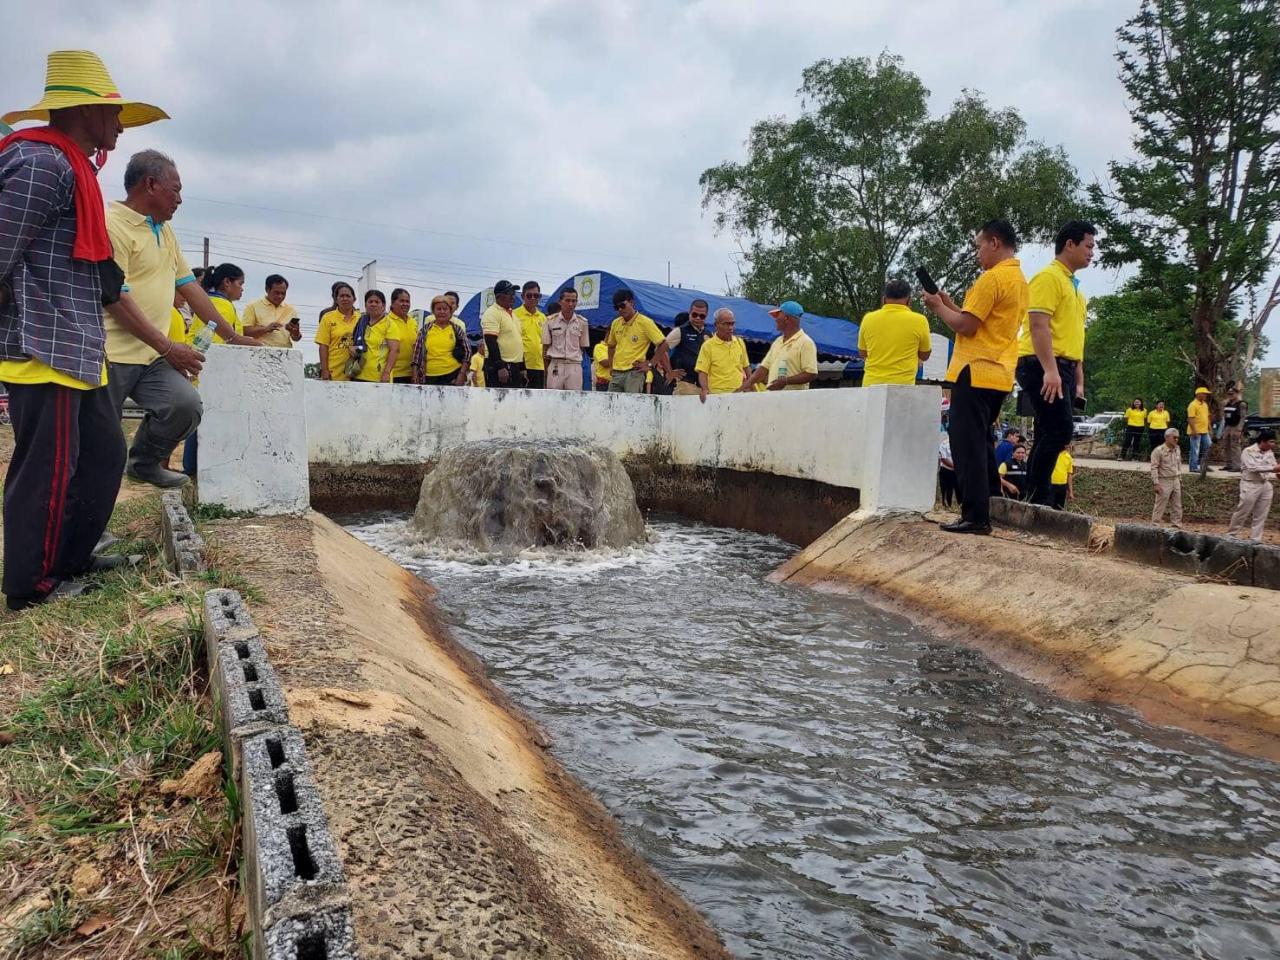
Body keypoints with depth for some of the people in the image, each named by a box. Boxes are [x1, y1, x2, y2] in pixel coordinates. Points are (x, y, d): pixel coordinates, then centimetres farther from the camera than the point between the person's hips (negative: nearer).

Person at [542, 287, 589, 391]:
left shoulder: (582, 322, 5)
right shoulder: (551, 321, 2)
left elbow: (583, 346, 12)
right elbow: (546, 346, 5)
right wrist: (546, 369, 2)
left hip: (575, 365, 1)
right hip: (555, 365, -1)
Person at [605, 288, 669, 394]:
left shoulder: (644, 322, -6)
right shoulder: (615, 323, 11)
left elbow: (663, 344, -6)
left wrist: (650, 365, -7)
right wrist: (611, 366, 14)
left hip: (634, 374, -6)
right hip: (616, 374, 6)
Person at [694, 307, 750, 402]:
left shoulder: (740, 342, 13)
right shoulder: (708, 345, -1)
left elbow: (746, 367, 21)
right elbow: (702, 372, -5)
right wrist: (705, 389, -21)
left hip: (740, 393, 4)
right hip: (717, 394, -4)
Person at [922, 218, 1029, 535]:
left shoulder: (992, 278, -12)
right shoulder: (1019, 279, 18)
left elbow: (966, 326, -16)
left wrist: (938, 307, 0)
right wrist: (952, 305, 16)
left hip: (975, 373, -10)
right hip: (998, 375, 10)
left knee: (967, 444, -7)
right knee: (980, 442, 15)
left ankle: (975, 516, -8)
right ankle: (987, 507, 17)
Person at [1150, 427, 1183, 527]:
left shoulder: (1177, 450, 8)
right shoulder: (1158, 451, -13)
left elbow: (1179, 465, 19)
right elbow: (1154, 468, -15)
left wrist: (1180, 479, 17)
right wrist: (1156, 484, -19)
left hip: (1175, 481, 7)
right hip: (1164, 482, -7)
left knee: (1177, 506, 11)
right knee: (1160, 506, -3)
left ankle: (1177, 524, 20)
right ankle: (1155, 525, 4)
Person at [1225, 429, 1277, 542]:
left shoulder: (1270, 452, 9)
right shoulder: (1248, 451, -11)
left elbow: (1273, 467, 14)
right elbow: (1253, 468, -21)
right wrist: (1272, 468, -27)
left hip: (1266, 485, 6)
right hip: (1251, 485, -6)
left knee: (1261, 515, 6)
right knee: (1242, 512, 0)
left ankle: (1256, 539, 13)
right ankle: (1231, 535, 14)